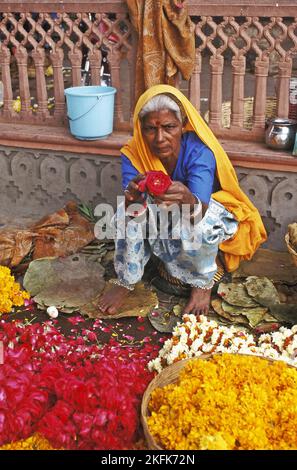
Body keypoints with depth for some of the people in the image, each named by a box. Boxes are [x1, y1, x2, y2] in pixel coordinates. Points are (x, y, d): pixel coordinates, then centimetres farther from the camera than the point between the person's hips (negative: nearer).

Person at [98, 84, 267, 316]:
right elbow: (132, 215, -33)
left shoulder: (200, 152, -32)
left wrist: (187, 200, -70)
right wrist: (132, 199, -58)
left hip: (206, 209, -3)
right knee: (129, 214, -25)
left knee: (199, 227, -36)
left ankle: (203, 283, -5)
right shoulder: (133, 155, -25)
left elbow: (199, 211, -45)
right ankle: (126, 281, -1)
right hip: (160, 218, 3)